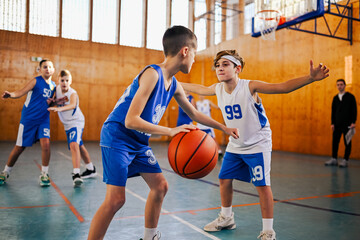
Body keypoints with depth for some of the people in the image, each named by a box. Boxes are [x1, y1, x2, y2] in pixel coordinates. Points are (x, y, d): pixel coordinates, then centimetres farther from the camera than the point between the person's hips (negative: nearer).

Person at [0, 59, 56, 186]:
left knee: (45, 143, -15)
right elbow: (21, 92, -18)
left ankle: (44, 175, 0)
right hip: (28, 118, -3)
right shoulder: (36, 81, -7)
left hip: (44, 120, 3)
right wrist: (11, 94, -38)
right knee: (19, 147, 5)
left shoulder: (53, 85, 8)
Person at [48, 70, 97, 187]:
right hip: (67, 124, 8)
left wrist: (59, 108, -60)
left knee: (74, 145, -28)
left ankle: (76, 174, -31)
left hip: (76, 122, -8)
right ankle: (91, 170, 37)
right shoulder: (57, 89, -4)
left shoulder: (73, 93, -23)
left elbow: (72, 105, -44)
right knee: (79, 147, 19)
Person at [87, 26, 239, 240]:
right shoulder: (152, 74, -23)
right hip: (117, 138, -9)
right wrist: (170, 131, -33)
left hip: (139, 142, 9)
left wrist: (224, 128, 19)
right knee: (116, 199, -15)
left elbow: (194, 114, 18)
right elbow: (131, 120, -29)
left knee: (160, 186, 11)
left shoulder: (174, 85, 3)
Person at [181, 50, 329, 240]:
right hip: (234, 146, 7)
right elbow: (199, 89, 17)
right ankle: (226, 218, 35)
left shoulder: (250, 87, -22)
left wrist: (310, 78, -46)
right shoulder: (217, 89, -5)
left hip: (258, 145, -6)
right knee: (224, 180, 13)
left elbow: (283, 87, -30)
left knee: (263, 185, -10)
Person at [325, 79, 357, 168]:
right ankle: (334, 159, 12)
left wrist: (353, 122, -9)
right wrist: (332, 123, 6)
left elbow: (354, 110, -2)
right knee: (335, 141, 4)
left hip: (347, 124, -4)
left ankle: (345, 160, 5)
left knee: (347, 142, 0)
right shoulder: (335, 98, 12)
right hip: (337, 124, 4)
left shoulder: (350, 97, 1)